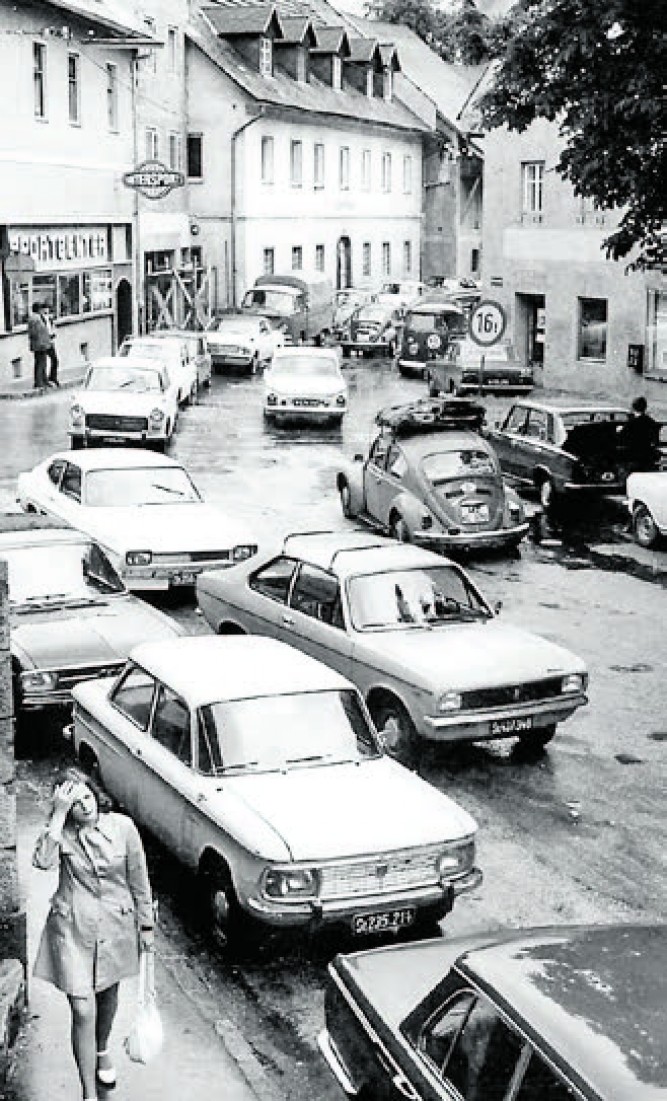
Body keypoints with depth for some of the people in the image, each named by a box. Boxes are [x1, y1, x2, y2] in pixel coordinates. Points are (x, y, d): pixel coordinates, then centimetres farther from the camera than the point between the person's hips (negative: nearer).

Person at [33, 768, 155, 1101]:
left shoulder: (122, 827, -10)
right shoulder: (61, 832, -10)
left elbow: (139, 880, 0)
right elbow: (42, 861, -32)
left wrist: (146, 925, 4)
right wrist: (59, 813, -31)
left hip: (116, 926, 2)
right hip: (73, 930, -2)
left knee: (108, 994, 24)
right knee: (83, 1012, -7)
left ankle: (102, 1050, 54)